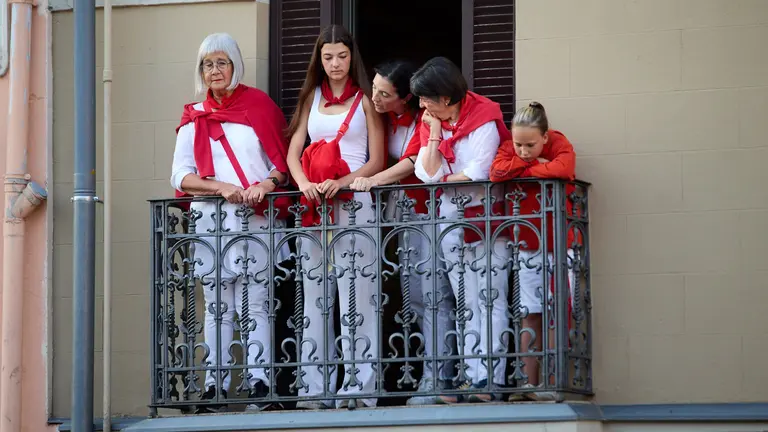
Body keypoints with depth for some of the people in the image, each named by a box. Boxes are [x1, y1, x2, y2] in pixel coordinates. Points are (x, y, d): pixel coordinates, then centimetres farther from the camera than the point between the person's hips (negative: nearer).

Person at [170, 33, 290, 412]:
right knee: (217, 306, -1)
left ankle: (259, 383, -13)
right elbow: (180, 176, 5)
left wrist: (265, 184, -14)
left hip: (256, 220, -1)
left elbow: (282, 163, 6)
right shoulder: (193, 119, 13)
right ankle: (215, 386, -3)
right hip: (210, 221, 1)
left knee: (254, 303, -8)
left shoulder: (259, 107, 10)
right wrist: (221, 187, -10)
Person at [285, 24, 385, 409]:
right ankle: (315, 388, 3)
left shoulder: (365, 100, 5)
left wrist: (340, 183, -17)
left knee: (355, 295, -8)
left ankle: (359, 387, -9)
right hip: (314, 204, 4)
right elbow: (293, 152, 10)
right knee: (315, 295, 2)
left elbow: (376, 161, 0)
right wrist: (305, 184, -11)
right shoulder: (312, 97, 16)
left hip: (353, 200, -4)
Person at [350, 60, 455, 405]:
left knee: (433, 296, -11)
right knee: (413, 298, 8)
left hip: (428, 211, -8)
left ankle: (436, 381, -12)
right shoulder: (387, 119, 7)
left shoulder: (425, 118, -15)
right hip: (403, 212, 8)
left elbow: (413, 162, -21)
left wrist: (373, 180, -26)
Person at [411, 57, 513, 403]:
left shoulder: (483, 118, -10)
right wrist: (435, 134, -8)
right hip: (452, 219, 6)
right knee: (464, 302, 6)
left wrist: (443, 181, -2)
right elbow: (428, 174, -2)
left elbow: (477, 174, -16)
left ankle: (489, 380, -12)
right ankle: (470, 377, 6)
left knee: (490, 298, -8)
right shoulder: (432, 122, 8)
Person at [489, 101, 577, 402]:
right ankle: (530, 384, 6)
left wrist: (524, 169, -20)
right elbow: (496, 172, -21)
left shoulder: (559, 145, -9)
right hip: (527, 247, 3)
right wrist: (534, 163, -19)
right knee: (531, 316, 4)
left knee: (556, 314, -4)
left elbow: (564, 168, -31)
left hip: (559, 245, -3)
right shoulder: (509, 148, -2)